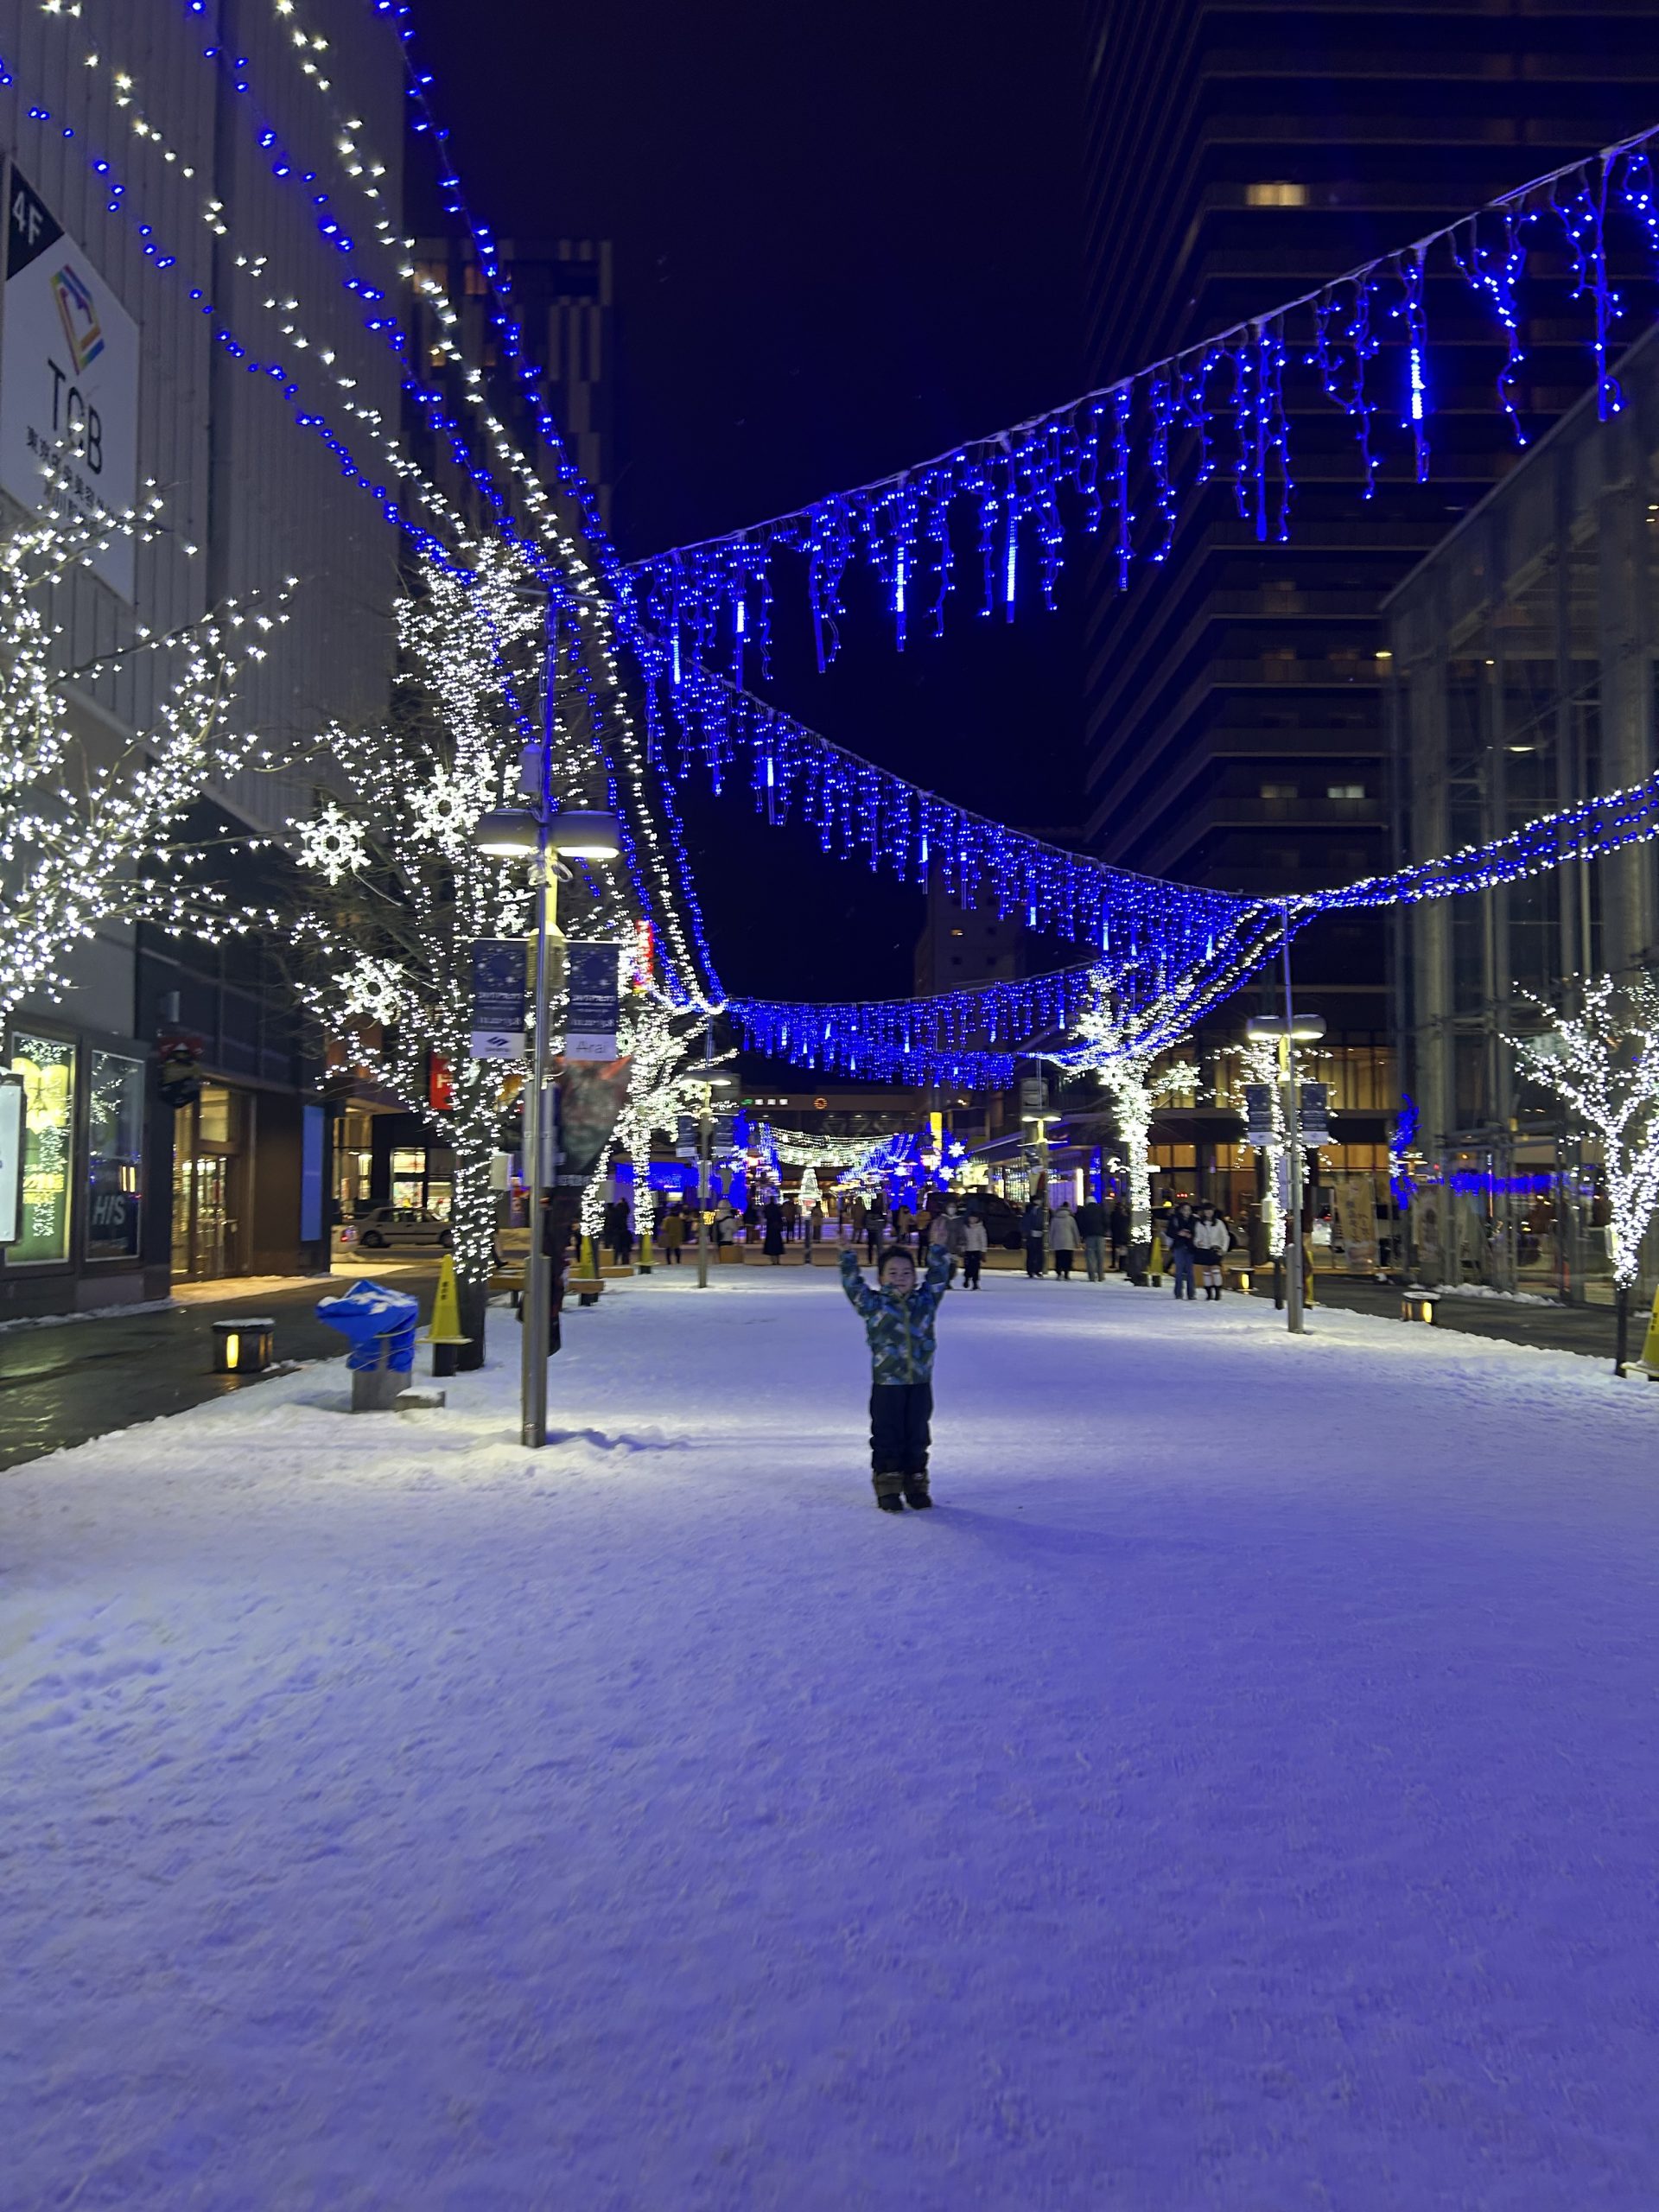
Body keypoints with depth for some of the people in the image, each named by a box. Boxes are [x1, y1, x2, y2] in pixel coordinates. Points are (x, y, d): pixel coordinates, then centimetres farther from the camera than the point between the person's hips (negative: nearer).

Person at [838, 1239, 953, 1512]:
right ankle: (887, 1486, 15)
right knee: (887, 1437, 5)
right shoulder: (873, 1304, -3)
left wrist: (938, 1247, 4)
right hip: (886, 1384, -3)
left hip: (920, 1382, 3)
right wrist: (848, 1254, -15)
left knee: (918, 1435, 12)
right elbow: (852, 1284, -10)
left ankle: (915, 1484, 24)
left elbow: (939, 1276, 10)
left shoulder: (925, 1301, 6)